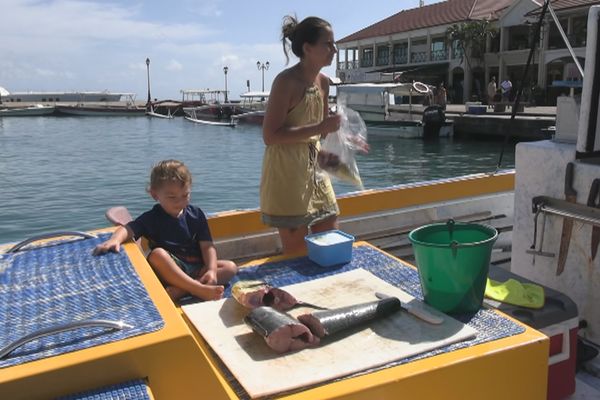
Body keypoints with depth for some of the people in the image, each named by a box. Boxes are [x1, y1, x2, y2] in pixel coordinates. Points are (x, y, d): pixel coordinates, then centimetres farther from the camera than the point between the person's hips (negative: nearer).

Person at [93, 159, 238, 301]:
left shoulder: (196, 214, 5)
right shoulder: (152, 218, 1)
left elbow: (207, 246, -1)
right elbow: (128, 229, -14)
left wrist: (212, 270, -17)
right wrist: (115, 240, -38)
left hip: (196, 269, 3)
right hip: (169, 272, -3)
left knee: (230, 267, -19)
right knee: (158, 254, -32)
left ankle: (178, 290, -35)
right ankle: (200, 290, -38)